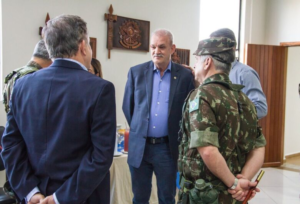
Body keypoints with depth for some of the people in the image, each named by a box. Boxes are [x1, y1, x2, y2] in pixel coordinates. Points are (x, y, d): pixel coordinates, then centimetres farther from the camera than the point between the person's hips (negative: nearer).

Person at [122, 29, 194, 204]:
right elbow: (128, 106, 9)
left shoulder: (186, 75, -3)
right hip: (139, 146, 1)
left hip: (168, 147, -1)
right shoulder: (136, 72, 1)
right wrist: (138, 129, 10)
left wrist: (179, 136, 4)